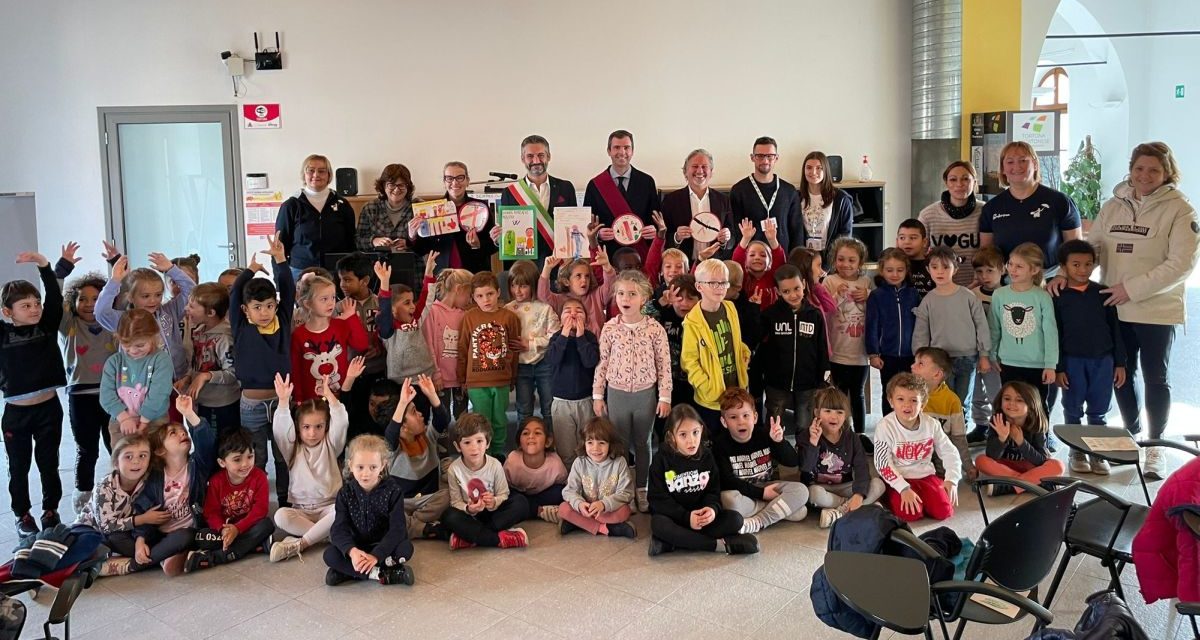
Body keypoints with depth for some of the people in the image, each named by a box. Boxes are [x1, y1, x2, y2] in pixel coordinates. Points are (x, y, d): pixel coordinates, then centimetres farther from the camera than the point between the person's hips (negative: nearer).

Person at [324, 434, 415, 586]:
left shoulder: (393, 491, -12)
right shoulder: (346, 493, -6)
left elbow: (397, 529, -19)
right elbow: (340, 528, -15)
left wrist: (375, 555, -34)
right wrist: (352, 551, -37)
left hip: (384, 546, -1)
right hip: (356, 547, 2)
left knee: (406, 548, -32)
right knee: (330, 554, -26)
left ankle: (347, 572, -26)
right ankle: (382, 575, -31)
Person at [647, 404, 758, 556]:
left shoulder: (707, 456, 1)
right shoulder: (662, 459, -9)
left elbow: (713, 491, 3)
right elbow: (658, 499, -12)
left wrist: (712, 509, -21)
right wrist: (686, 517, -24)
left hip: (701, 516, 4)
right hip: (673, 517, -4)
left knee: (735, 519, -19)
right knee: (658, 524, -36)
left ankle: (671, 542, -27)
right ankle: (720, 544, -30)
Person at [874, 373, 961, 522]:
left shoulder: (931, 424, -5)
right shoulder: (885, 426, -16)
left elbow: (950, 453, 5)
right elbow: (883, 464, -16)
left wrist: (951, 480, -9)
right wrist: (904, 489, -24)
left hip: (925, 475, 4)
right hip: (898, 479, -4)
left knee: (944, 511, -15)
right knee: (910, 514, -25)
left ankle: (920, 497, 14)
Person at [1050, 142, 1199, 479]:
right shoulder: (1114, 206, 6)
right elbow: (1092, 246, 6)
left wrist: (1133, 288, -20)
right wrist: (1065, 273, -13)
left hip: (1157, 310, -4)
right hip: (1116, 309, 5)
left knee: (1155, 378, 6)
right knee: (1123, 374, 14)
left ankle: (1155, 446, 20)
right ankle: (1132, 435, 33)